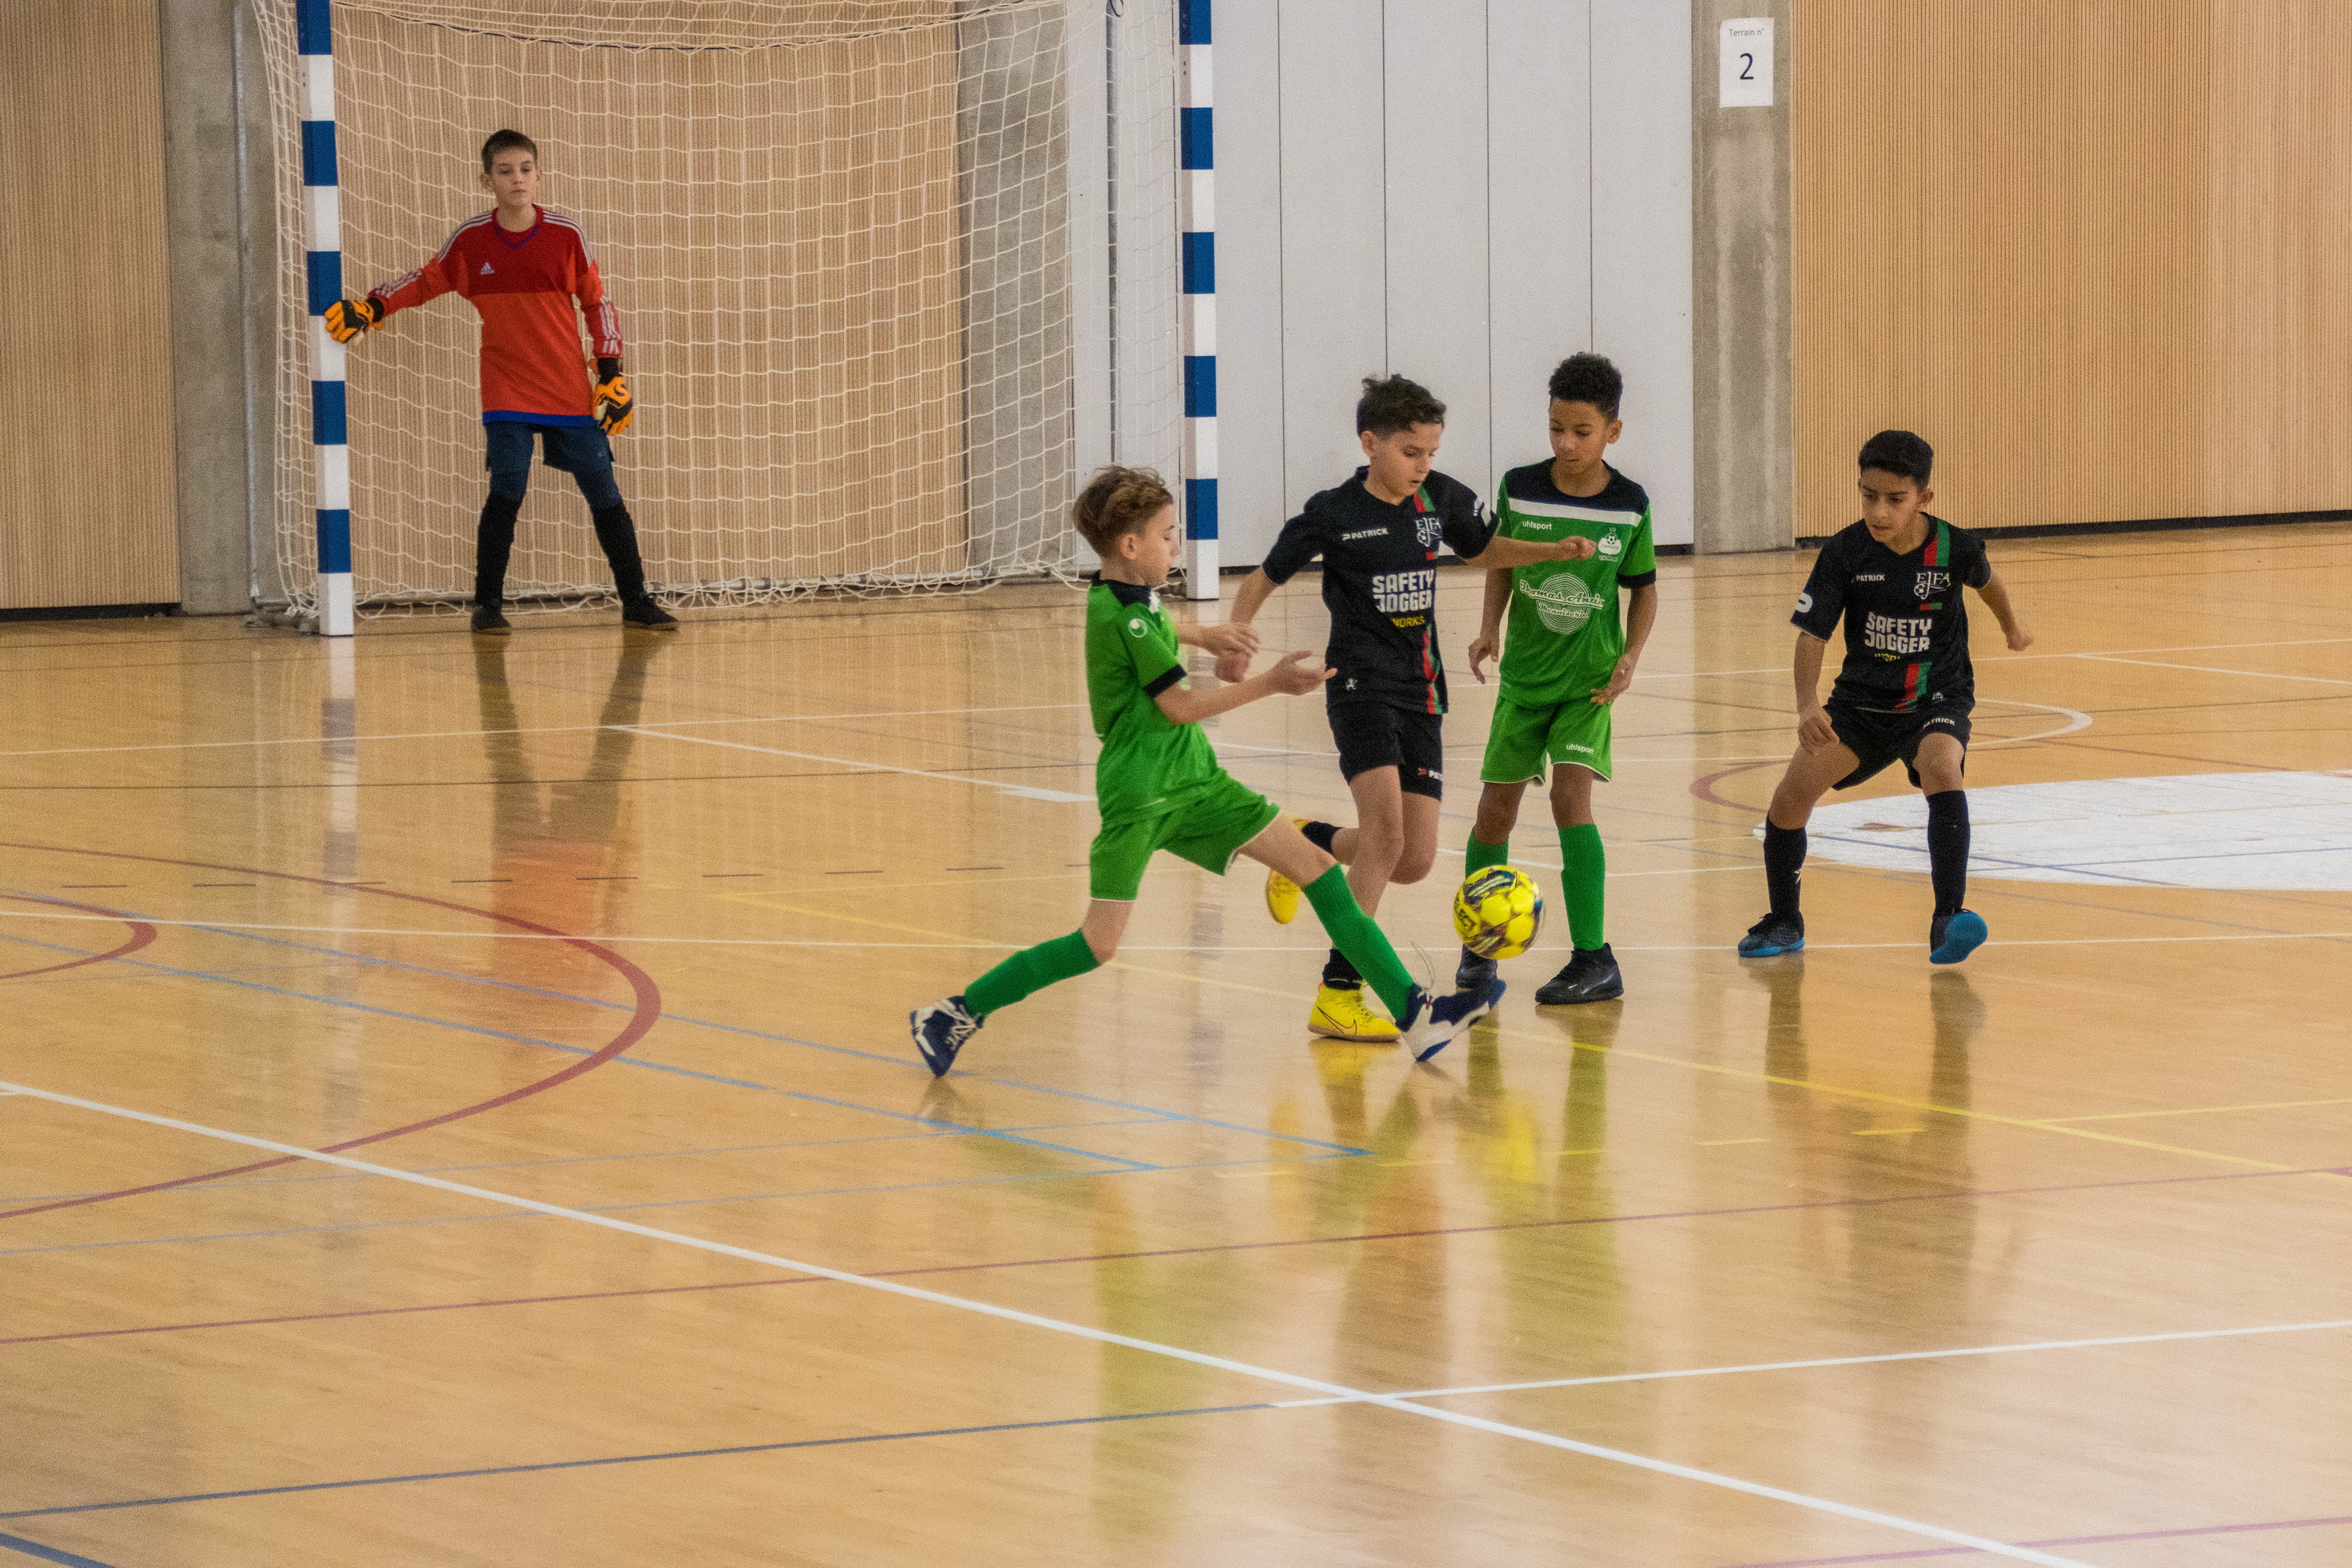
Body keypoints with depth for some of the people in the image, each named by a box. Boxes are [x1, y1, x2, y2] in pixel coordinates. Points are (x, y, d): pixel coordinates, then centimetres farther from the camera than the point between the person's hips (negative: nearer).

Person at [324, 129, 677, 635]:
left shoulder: (566, 236, -5)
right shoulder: (470, 240, -4)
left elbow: (597, 303, 6)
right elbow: (425, 282, 12)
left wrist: (611, 373, 1)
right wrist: (370, 308, -2)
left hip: (570, 393, 1)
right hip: (507, 392, -1)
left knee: (603, 493, 3)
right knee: (506, 490, -14)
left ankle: (635, 601, 14)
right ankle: (488, 603, -2)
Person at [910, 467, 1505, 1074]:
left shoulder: (1128, 598, 9)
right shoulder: (1123, 618, -19)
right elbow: (1179, 706, -19)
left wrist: (1201, 634, 33)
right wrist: (1270, 683, -17)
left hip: (1192, 782, 9)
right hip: (1138, 795, -9)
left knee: (1317, 866, 1)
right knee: (1098, 945, -10)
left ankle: (1414, 1013, 1)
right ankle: (958, 1013, 5)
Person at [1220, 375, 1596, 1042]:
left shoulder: (1442, 498, 5)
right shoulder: (1334, 513, -8)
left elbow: (1483, 550, 25)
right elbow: (1262, 580, 2)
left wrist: (1556, 552, 11)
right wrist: (1234, 643, -14)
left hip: (1420, 692, 6)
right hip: (1361, 683, -6)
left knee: (1414, 861, 2)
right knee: (1386, 826, -25)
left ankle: (1308, 842, 34)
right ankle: (1338, 993, -21)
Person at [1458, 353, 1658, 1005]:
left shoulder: (1629, 505, -10)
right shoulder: (1519, 489, -9)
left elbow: (1643, 587, 4)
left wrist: (1630, 657, -9)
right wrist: (1489, 626, -4)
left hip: (1589, 680, -2)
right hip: (1524, 674, 2)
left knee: (1571, 794, -19)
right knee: (1495, 811, 6)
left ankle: (1593, 959, -16)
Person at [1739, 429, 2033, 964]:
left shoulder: (1954, 548, -15)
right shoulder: (1844, 552, -15)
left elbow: (1986, 578, 10)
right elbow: (1811, 635, -15)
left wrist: (2011, 625, 31)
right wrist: (1807, 705, -33)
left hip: (1938, 697, -2)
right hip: (1862, 698, 2)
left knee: (1941, 768, -33)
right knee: (1795, 787, -13)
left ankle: (1948, 918, -35)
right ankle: (1784, 921, 11)